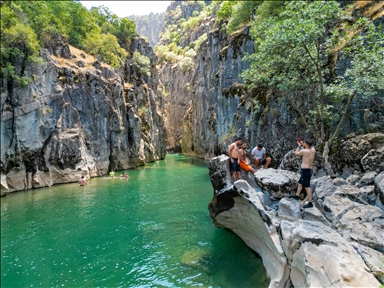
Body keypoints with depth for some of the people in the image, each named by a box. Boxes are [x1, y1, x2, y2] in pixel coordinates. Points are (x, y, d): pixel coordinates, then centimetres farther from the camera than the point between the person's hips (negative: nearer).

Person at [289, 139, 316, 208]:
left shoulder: (304, 151, -18)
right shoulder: (313, 150, 3)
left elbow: (296, 154, 0)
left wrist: (299, 146, 10)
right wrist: (302, 146, 20)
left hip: (305, 170, -9)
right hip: (309, 170, 9)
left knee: (307, 187, -5)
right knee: (300, 183, 24)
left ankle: (310, 203, -2)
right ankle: (297, 195, 40)